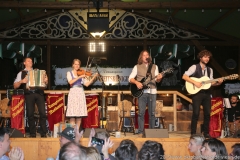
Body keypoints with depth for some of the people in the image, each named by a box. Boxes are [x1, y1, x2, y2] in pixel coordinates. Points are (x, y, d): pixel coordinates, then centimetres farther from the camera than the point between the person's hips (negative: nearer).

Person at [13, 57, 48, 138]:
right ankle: (32, 134, 5)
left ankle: (43, 134, -4)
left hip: (39, 93, 1)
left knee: (43, 113, -10)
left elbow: (44, 84, 20)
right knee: (30, 114, -5)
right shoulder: (21, 73, 14)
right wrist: (22, 81, -9)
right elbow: (15, 86, 8)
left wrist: (46, 81, -3)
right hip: (29, 94, -1)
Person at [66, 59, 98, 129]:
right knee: (72, 114, -10)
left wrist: (94, 77, -8)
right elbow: (70, 82, -11)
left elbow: (87, 84, 3)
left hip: (80, 94, 3)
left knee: (80, 114, 0)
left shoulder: (82, 74, 13)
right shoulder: (69, 73, 8)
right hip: (73, 93, -2)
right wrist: (79, 77, -17)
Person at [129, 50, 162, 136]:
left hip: (152, 91, 2)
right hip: (142, 92, -2)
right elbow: (130, 78, 3)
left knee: (152, 113, 3)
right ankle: (140, 132, 2)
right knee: (141, 113, -3)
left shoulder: (154, 67, 13)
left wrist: (159, 78, -18)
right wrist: (136, 82, -14)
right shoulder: (137, 67, 7)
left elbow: (157, 80, 5)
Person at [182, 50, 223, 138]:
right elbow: (184, 76, -11)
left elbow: (211, 83, 13)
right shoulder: (194, 67, -3)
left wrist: (218, 82, -6)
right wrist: (195, 82, -18)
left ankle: (206, 133, 13)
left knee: (207, 113, 3)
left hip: (206, 93, 5)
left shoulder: (210, 70, 15)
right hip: (197, 93, -5)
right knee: (196, 113, -8)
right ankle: (193, 133, 0)